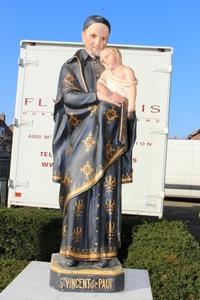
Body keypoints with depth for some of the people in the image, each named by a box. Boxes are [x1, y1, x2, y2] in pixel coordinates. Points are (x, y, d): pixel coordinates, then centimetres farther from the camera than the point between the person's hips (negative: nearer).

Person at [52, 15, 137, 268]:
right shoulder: (71, 67, 9)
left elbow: (124, 101, 19)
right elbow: (69, 96, -8)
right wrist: (101, 97, -21)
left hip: (107, 141, 2)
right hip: (82, 139, -2)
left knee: (106, 194, -1)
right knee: (78, 193, -4)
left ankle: (102, 251, 5)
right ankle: (74, 249, 6)